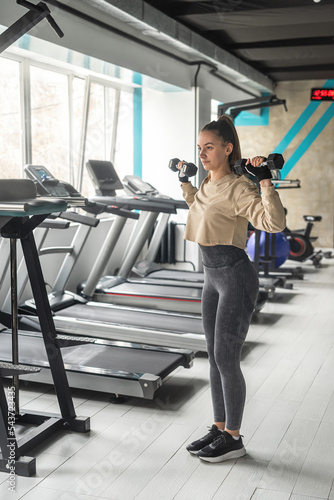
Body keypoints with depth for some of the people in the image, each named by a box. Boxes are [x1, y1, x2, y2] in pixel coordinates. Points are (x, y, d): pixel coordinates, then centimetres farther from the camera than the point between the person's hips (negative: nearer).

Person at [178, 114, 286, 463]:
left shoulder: (238, 188, -15)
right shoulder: (207, 185, 11)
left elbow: (275, 222, -28)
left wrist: (265, 180, -31)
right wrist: (184, 181, 31)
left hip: (235, 277, -9)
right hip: (212, 276, 9)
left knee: (226, 358, -3)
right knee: (214, 357, 13)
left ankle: (233, 438, 12)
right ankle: (219, 428, 26)